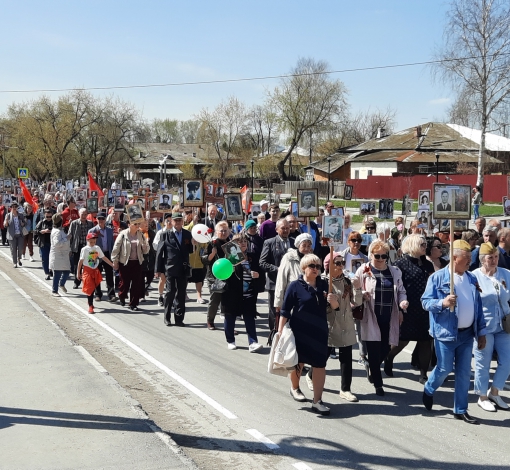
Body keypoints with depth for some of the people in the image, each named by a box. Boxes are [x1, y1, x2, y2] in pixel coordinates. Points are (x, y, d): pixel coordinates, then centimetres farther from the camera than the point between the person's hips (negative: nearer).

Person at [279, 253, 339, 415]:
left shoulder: (323, 285, 4)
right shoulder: (295, 286, -7)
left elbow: (334, 307, 9)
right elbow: (285, 310, -8)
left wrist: (333, 301, -14)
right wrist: (280, 330, -12)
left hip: (319, 332, 3)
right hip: (299, 331, -3)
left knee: (320, 364, -1)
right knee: (298, 362, 14)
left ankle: (317, 401, 4)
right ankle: (294, 388, 41)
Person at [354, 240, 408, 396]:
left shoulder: (395, 271, 9)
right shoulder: (363, 270, -1)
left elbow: (401, 291, 17)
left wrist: (403, 302, -3)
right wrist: (362, 295, -19)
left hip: (389, 318, 3)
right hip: (371, 317, -3)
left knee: (386, 348, 9)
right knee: (374, 350, -1)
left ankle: (371, 368, 41)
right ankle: (378, 384, 13)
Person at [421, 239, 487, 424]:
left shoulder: (472, 279, 8)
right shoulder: (438, 277, -9)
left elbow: (478, 306, 12)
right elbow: (425, 302, -10)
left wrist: (481, 331, 10)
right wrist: (442, 302, -28)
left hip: (467, 333, 5)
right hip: (446, 333, -5)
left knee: (464, 372, 7)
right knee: (444, 369, 2)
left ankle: (460, 410, 18)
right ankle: (428, 390, 32)